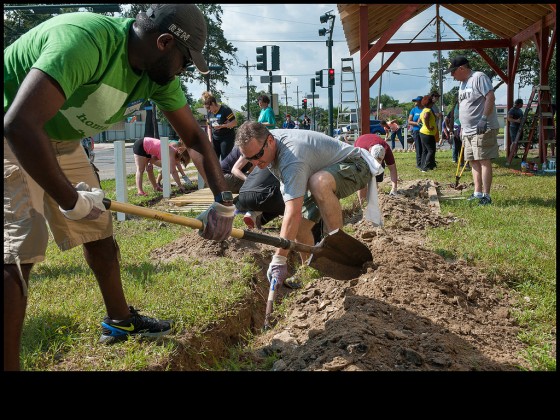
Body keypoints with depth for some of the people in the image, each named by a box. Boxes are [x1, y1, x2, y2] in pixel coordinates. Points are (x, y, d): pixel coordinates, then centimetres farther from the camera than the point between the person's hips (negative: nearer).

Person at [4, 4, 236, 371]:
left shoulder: (159, 73, -8)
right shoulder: (86, 38, -36)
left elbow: (194, 137, 2)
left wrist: (224, 201, -6)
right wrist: (70, 199, -34)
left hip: (60, 138, 8)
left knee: (97, 227, 13)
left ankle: (120, 320, 31)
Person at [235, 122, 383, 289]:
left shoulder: (291, 159, -38)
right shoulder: (262, 144, -10)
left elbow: (293, 213, -44)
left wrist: (279, 260, -47)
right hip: (326, 176, 9)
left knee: (318, 183, -41)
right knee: (300, 226, -5)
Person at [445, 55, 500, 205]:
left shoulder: (479, 77, -9)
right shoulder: (462, 83, 19)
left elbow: (491, 97, -19)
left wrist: (484, 119, -26)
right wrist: (462, 127, 23)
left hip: (483, 129, -9)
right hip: (469, 130, 9)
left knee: (484, 161, -9)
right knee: (473, 161, 10)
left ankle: (486, 196, -8)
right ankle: (477, 192, 16)